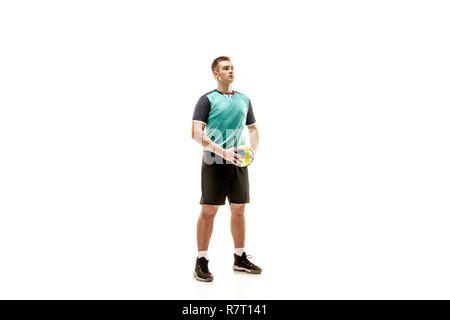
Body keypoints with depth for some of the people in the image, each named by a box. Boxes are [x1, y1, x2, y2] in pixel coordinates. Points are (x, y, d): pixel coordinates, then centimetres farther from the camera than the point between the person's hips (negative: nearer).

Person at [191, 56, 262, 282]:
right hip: (214, 162, -5)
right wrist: (222, 151, -21)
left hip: (239, 163, 5)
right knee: (209, 210, -4)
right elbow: (196, 133, -12)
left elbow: (253, 128, 21)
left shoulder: (244, 100, 14)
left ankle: (240, 259, 22)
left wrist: (253, 149, 1)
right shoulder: (207, 99, -3)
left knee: (239, 210, 10)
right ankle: (201, 262, 7)